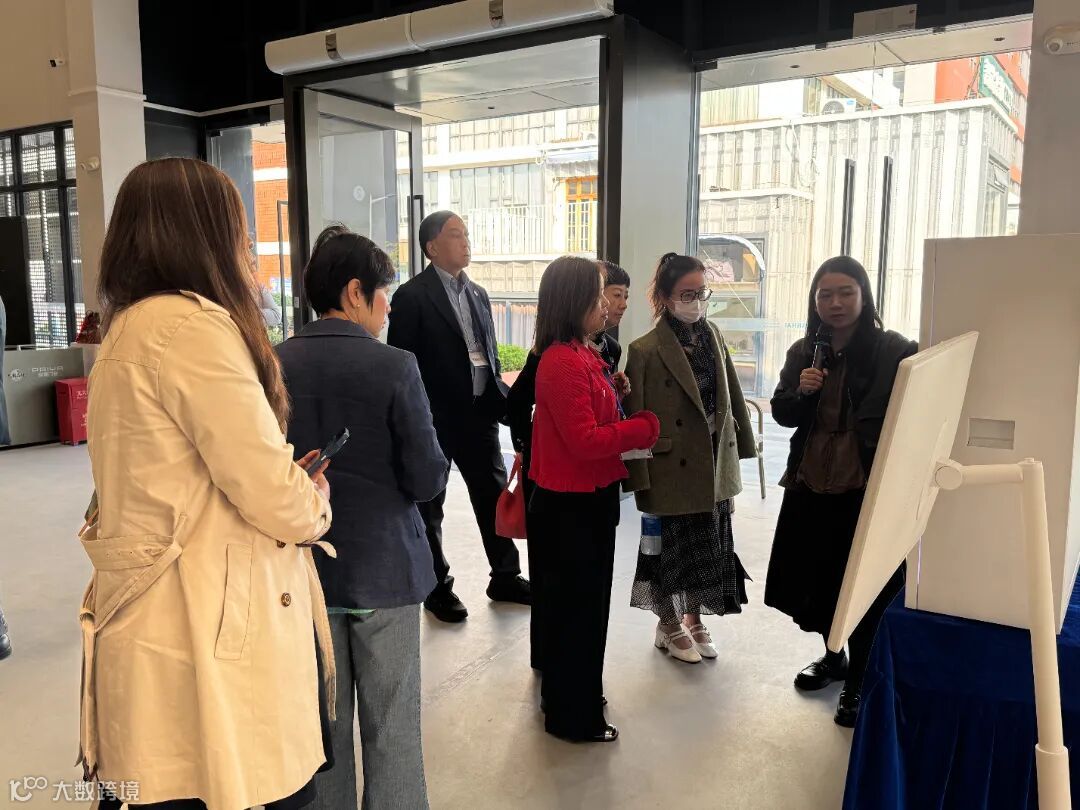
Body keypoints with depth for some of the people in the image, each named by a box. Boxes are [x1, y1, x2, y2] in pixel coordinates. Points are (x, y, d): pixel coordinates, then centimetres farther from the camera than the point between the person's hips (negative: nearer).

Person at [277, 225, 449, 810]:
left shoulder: (274, 364, -5)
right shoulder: (394, 367, -16)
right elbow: (427, 481, -16)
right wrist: (435, 461, 5)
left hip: (305, 567, 4)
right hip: (383, 568, -4)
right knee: (391, 729, 11)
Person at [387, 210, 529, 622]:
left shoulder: (477, 293, 12)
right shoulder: (412, 296, -9)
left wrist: (502, 399, 5)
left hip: (478, 411, 6)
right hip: (434, 417, -6)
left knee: (494, 494, 13)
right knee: (429, 505, 9)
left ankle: (505, 577, 28)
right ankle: (437, 587, 25)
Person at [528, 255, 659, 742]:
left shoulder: (581, 355, 9)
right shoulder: (563, 362, -23)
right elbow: (584, 441, -25)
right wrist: (646, 427, -16)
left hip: (586, 500, 10)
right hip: (572, 505, -10)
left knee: (580, 604, 21)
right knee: (576, 607, 4)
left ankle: (569, 698, 38)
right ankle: (573, 717, 22)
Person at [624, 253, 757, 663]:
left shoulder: (712, 335, 3)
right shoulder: (645, 350, -16)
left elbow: (731, 393, 10)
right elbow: (636, 418, -15)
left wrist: (742, 444, 10)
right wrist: (639, 479, -16)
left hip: (715, 462, 6)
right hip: (673, 466, -6)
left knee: (708, 545, 16)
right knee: (671, 546, 10)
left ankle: (693, 619, 37)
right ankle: (669, 626, 31)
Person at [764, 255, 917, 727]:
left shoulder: (895, 350, -9)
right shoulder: (803, 352, 7)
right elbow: (781, 415, 9)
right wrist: (801, 391, -10)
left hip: (870, 487, -5)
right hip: (810, 484, 5)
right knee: (813, 578, 16)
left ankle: (859, 680, 22)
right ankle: (832, 657, 39)